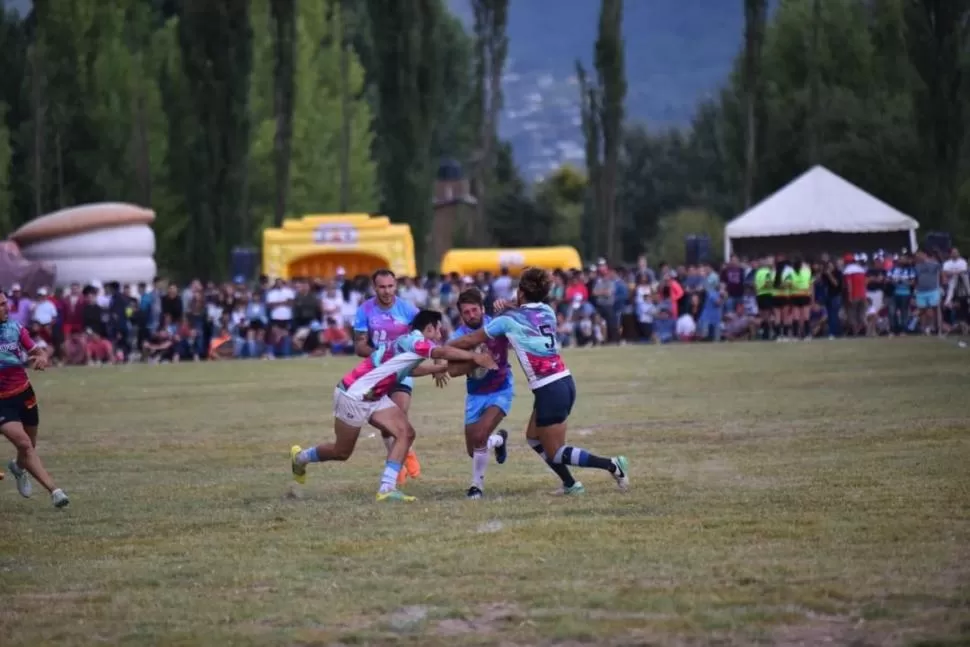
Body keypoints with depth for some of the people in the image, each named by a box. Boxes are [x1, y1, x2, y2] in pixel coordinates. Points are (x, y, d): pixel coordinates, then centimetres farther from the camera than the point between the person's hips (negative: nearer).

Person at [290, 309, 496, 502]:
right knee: (342, 452, 7)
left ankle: (387, 488, -10)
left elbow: (411, 369, 28)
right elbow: (443, 352, -36)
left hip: (374, 397, 9)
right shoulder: (412, 341, -22)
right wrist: (474, 357, -32)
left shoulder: (412, 343, 8)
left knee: (406, 433, -7)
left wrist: (443, 367, 24)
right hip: (353, 396, -9)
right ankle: (300, 457, 35)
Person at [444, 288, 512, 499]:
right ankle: (499, 439, 43)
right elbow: (453, 370, -20)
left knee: (480, 436, -23)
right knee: (473, 451, 8)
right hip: (475, 394, 3)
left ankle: (477, 485, -3)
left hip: (500, 391, -3)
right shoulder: (459, 337, -11)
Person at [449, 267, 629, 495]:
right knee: (533, 437, 23)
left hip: (549, 391, -7)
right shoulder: (547, 312, 9)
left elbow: (470, 341, 4)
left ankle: (612, 466, -11)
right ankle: (570, 484, 19)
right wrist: (510, 307, 15)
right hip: (565, 382, 7)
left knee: (555, 453, 2)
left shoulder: (509, 319, -6)